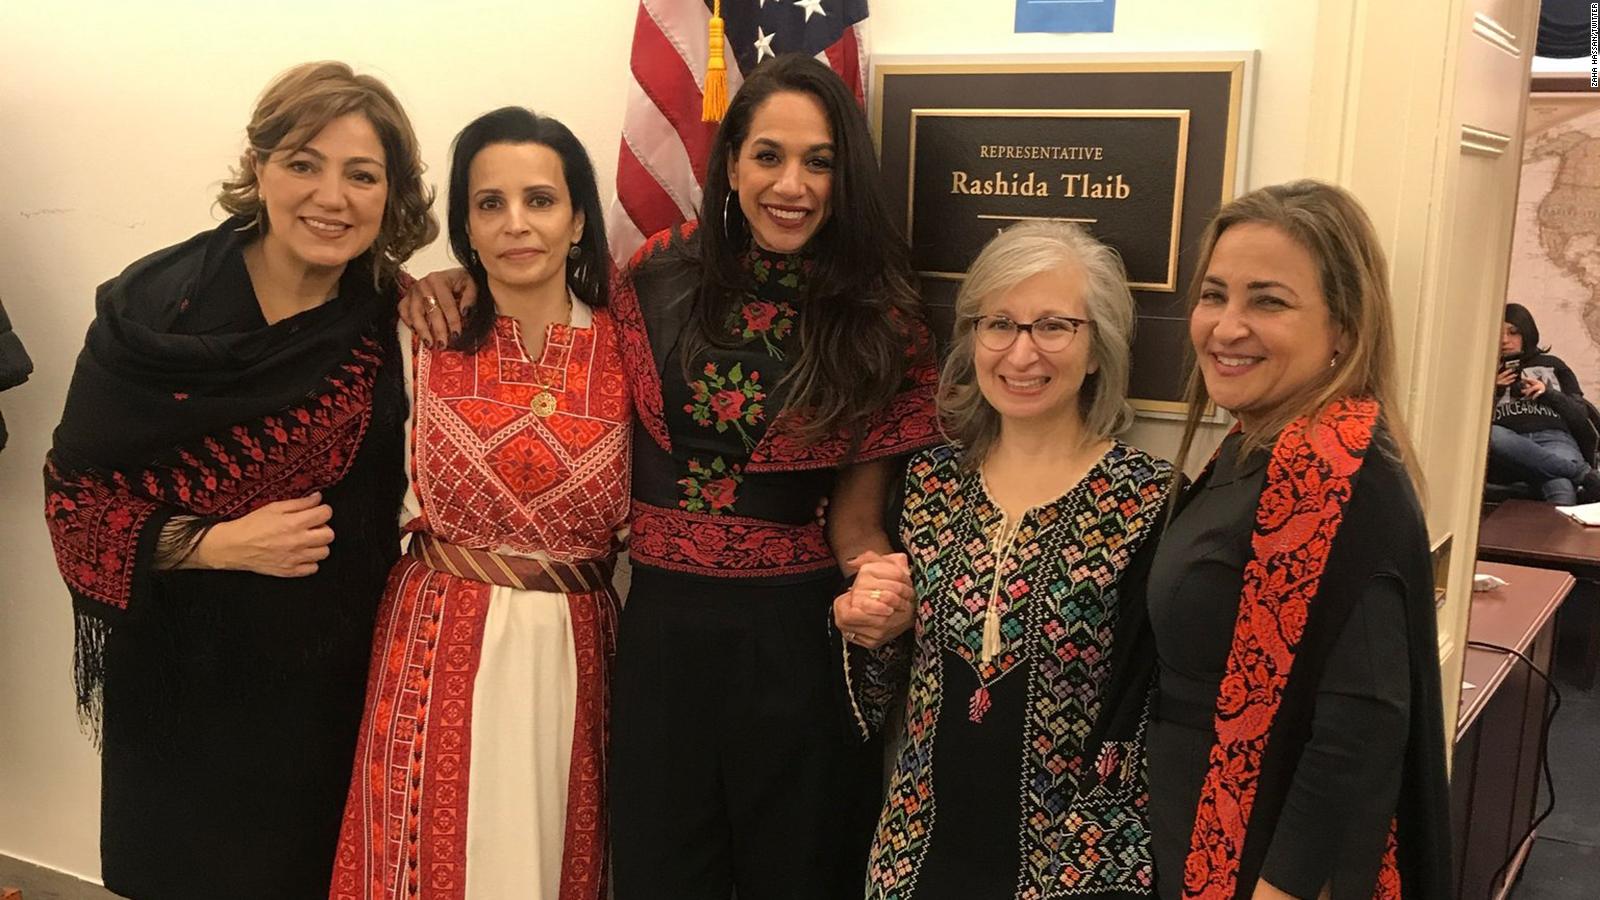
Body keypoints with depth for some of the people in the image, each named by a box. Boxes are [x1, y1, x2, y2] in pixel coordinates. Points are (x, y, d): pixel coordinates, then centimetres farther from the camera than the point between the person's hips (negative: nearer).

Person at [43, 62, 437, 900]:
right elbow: (75, 498, -10)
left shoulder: (389, 315, -6)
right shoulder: (151, 314, -14)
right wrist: (219, 544, -23)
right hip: (187, 673, -2)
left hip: (335, 672, 3)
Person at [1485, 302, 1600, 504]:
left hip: (1554, 439, 1)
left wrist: (1548, 393, 3)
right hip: (1509, 443, 0)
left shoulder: (1552, 365, 29)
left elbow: (1581, 414, 18)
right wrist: (1490, 390, 5)